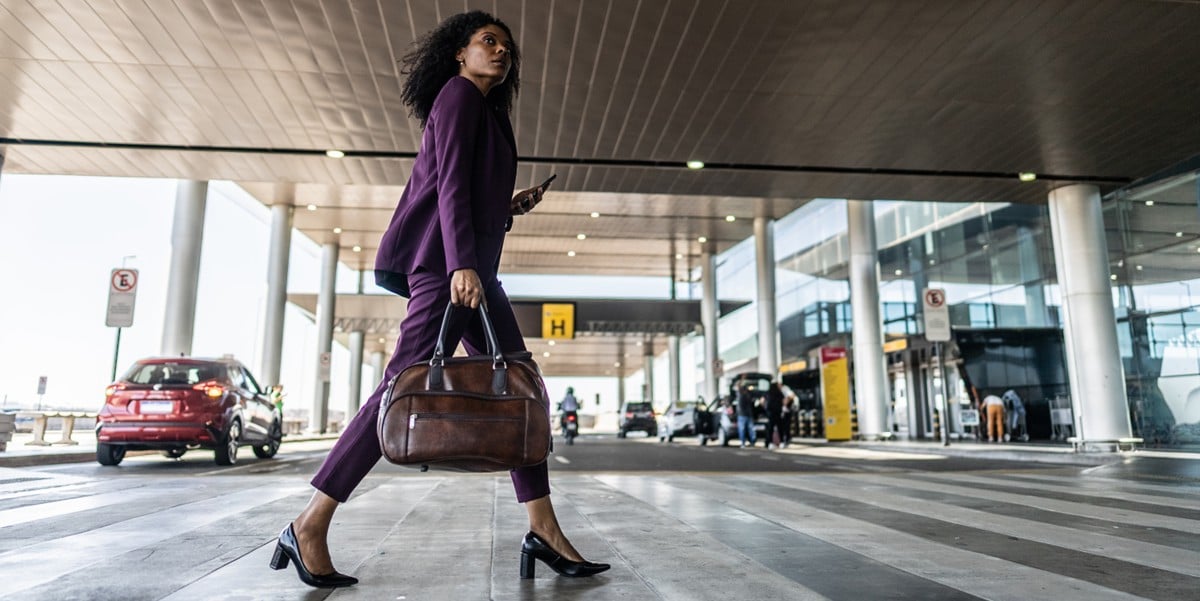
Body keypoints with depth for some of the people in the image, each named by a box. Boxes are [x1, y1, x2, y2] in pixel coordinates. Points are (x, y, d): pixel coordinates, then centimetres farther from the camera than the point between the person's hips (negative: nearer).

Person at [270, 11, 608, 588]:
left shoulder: (486, 111, 28)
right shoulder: (458, 93, 1)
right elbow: (449, 184, -14)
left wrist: (510, 206, 16)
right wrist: (462, 263, -24)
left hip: (471, 265, 10)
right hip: (446, 259, -10)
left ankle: (543, 530, 2)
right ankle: (309, 527, -5)